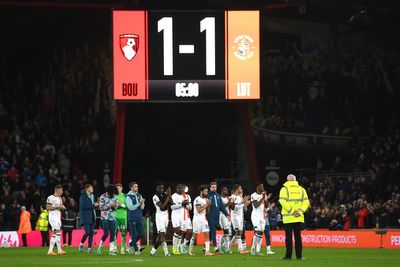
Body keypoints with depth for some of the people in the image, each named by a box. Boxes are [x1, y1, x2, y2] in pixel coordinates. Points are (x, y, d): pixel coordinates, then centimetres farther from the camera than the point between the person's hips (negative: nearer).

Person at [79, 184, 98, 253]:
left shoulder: (92, 196, 17)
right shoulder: (83, 197, -7)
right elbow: (83, 206, -18)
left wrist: (96, 204, 4)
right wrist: (93, 205, -15)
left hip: (92, 217, 7)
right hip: (85, 218, -7)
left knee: (91, 233, 1)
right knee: (87, 232, -13)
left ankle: (89, 248, 4)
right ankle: (81, 244, 9)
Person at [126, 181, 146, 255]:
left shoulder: (139, 196, 10)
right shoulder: (129, 197, -8)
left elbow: (142, 208, 9)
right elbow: (131, 207, -16)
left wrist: (142, 203, -12)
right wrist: (139, 203, -21)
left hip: (139, 217, 6)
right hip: (132, 218, -6)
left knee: (141, 234, 4)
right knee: (134, 234, -4)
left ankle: (130, 245, 21)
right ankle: (136, 250, 7)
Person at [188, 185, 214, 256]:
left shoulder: (206, 199, 11)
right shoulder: (198, 199, -13)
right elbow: (199, 210, -20)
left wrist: (209, 205, 1)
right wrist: (206, 204, -17)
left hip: (204, 218, 7)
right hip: (197, 219, -7)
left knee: (207, 234, -5)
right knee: (195, 235, 3)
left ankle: (207, 251, -9)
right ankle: (190, 250, 18)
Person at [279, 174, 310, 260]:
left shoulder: (285, 189, -1)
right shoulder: (301, 189, 8)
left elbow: (283, 201, -14)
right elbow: (306, 202, 0)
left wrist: (291, 211, -13)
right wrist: (300, 211, -6)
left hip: (288, 217, -3)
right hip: (299, 218, 3)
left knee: (288, 237, 1)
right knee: (298, 236, 7)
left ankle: (288, 255, 0)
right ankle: (299, 255, 3)